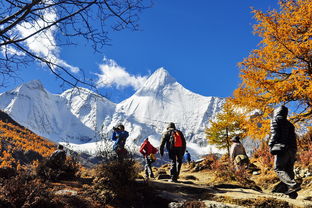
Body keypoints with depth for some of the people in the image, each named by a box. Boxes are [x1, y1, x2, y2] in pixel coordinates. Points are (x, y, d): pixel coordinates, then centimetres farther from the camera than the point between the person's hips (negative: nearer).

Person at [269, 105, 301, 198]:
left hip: (282, 148, -7)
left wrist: (271, 145, -4)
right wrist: (294, 150, 18)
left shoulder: (276, 120, 4)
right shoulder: (289, 123, 24)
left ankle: (293, 185, -23)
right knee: (289, 170, 10)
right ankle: (292, 193, 4)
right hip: (292, 149, 7)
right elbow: (293, 137, 18)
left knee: (279, 169, -6)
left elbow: (275, 134, -9)